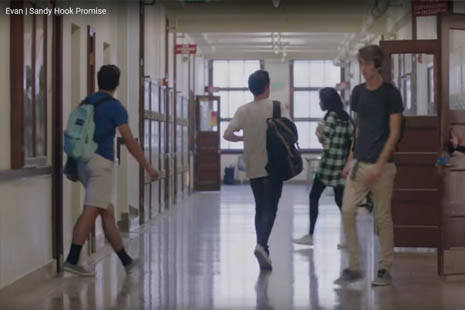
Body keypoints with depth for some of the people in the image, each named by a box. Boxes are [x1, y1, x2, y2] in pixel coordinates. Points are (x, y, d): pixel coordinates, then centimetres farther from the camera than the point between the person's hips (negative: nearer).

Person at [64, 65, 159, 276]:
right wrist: (148, 167, -5)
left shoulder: (86, 103, 15)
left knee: (108, 213, 11)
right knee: (91, 212, -11)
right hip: (102, 163, -8)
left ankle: (126, 260, 18)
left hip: (84, 162, 8)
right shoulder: (116, 107, -8)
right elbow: (130, 143, -11)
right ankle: (72, 260, -18)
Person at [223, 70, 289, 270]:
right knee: (270, 209, -2)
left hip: (253, 167, 3)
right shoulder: (277, 107, -5)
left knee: (260, 208, 13)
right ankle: (262, 244, -24)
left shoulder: (243, 110, 1)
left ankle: (263, 253, 14)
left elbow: (227, 135, -6)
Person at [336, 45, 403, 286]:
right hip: (359, 164, 5)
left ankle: (384, 269, 14)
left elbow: (394, 133, -9)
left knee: (382, 217, 2)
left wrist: (379, 166, -15)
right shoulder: (358, 92, 9)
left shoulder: (390, 93, -7)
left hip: (382, 166, -5)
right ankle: (354, 266, 7)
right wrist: (351, 160, 11)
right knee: (347, 212, -3)